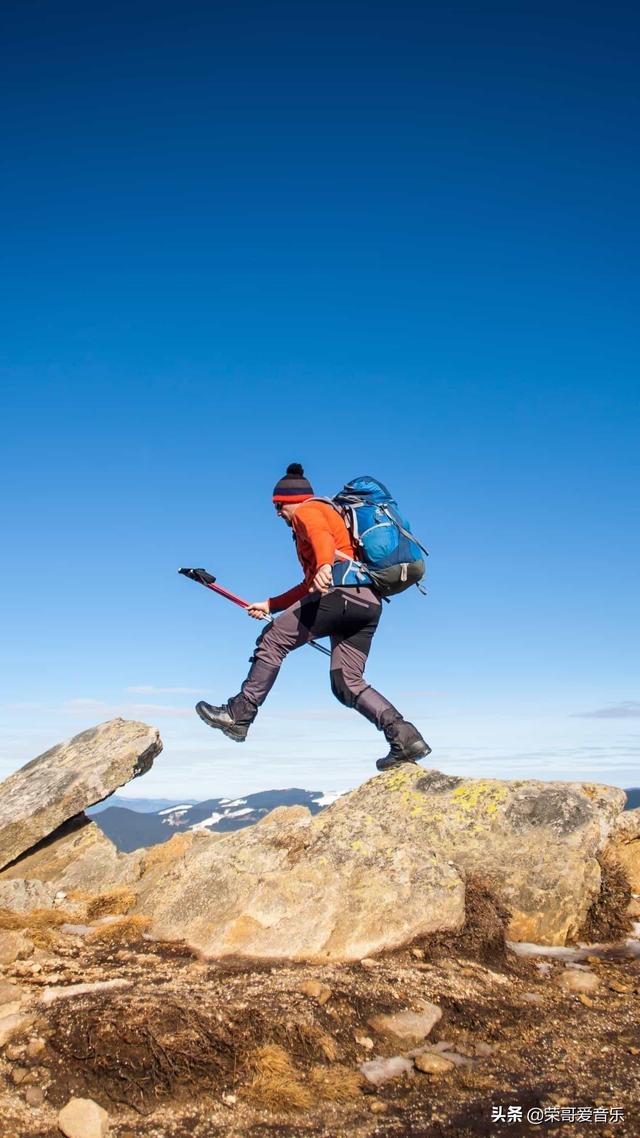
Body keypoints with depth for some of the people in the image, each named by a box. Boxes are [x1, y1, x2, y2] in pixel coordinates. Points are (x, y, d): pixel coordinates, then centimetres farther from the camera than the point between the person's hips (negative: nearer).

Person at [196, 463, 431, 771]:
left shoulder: (308, 510, 9)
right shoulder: (327, 517, 37)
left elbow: (321, 536, -19)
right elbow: (311, 586, 39)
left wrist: (324, 565, -40)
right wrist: (270, 606, 39)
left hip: (342, 591, -9)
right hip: (369, 603, 9)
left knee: (273, 640, -2)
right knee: (347, 685, 7)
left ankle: (239, 714, -1)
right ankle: (404, 737, -5)